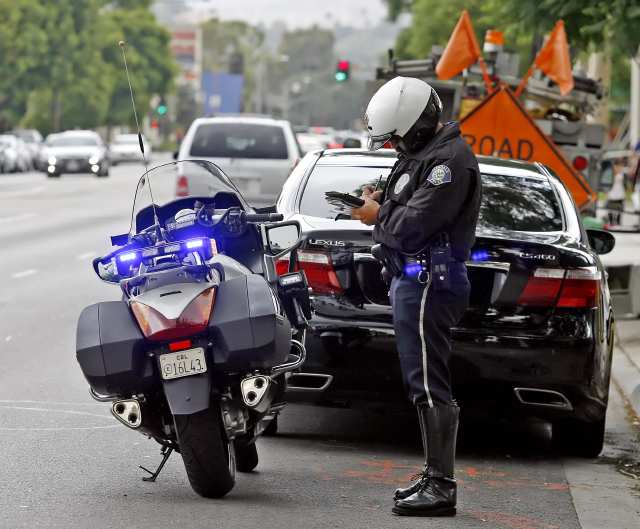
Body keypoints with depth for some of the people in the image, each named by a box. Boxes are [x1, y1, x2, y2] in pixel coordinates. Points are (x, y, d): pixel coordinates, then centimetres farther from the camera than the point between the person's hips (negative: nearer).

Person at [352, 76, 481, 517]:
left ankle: (441, 486, -9)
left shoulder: (450, 160, -16)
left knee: (429, 386, -10)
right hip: (415, 280, 11)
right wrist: (381, 204, 4)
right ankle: (435, 477, 21)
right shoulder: (424, 152, 17)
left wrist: (379, 215, -5)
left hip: (428, 283, -11)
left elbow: (415, 224, -22)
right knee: (425, 385, 14)